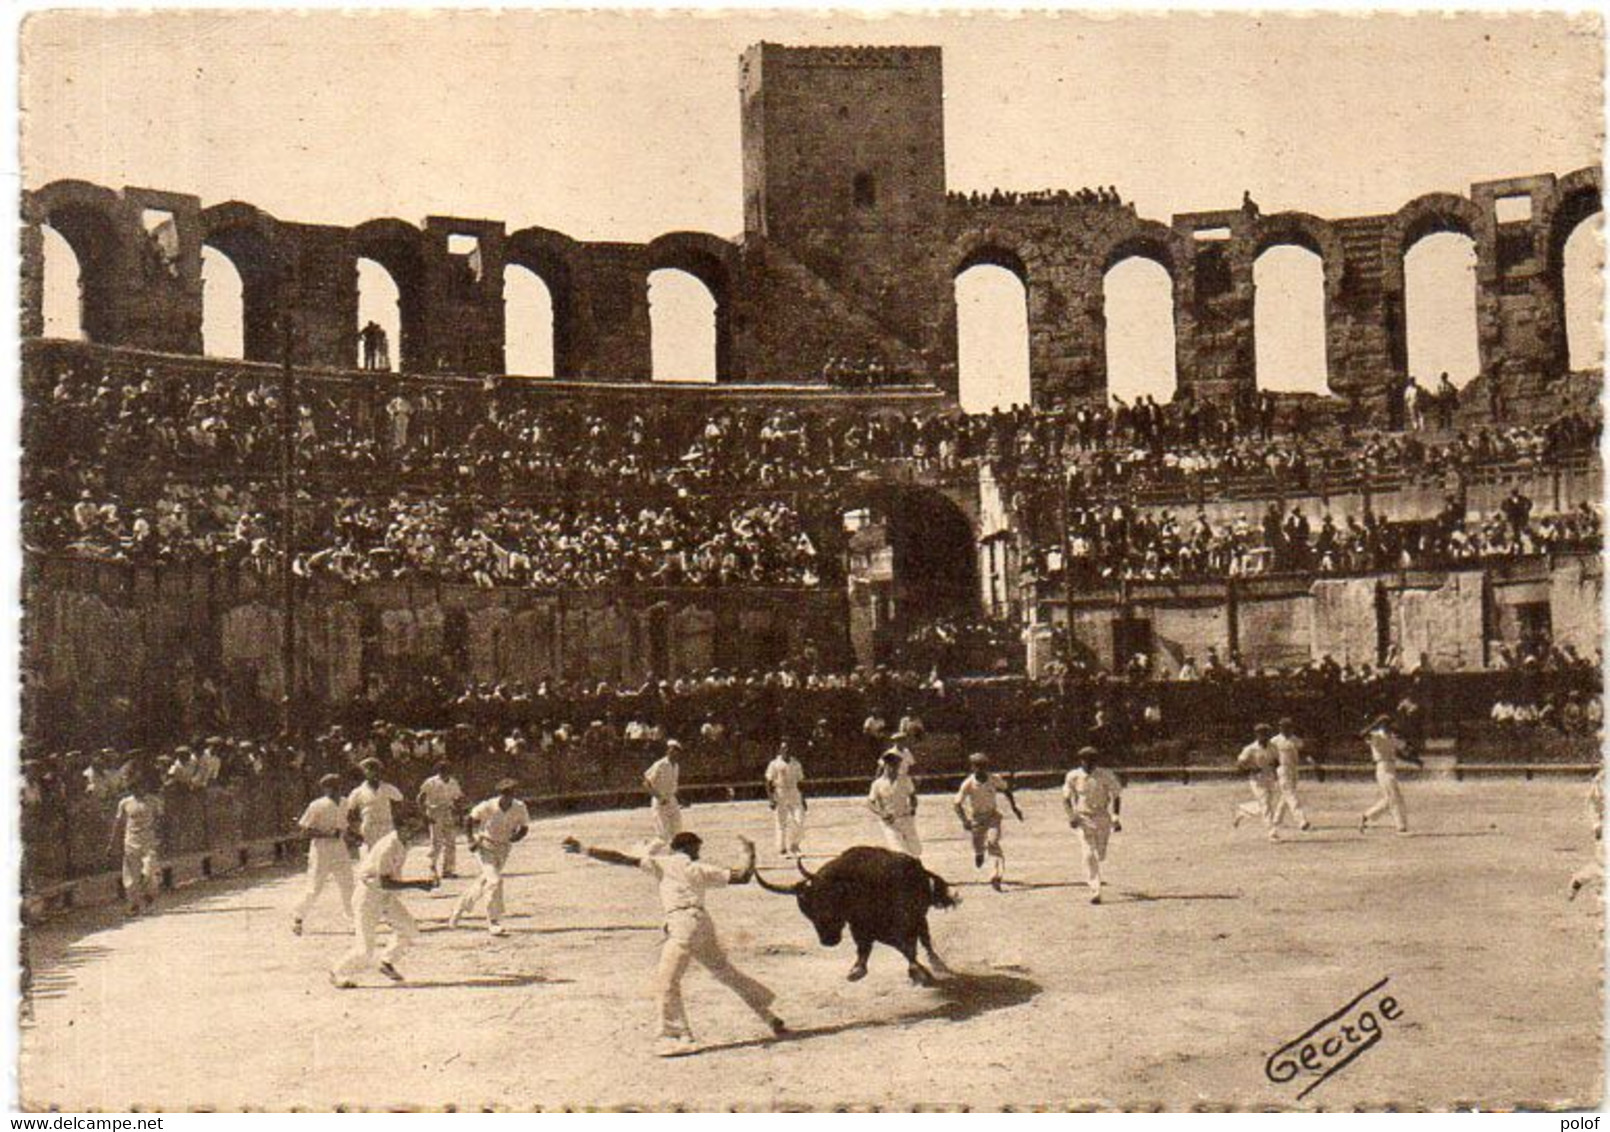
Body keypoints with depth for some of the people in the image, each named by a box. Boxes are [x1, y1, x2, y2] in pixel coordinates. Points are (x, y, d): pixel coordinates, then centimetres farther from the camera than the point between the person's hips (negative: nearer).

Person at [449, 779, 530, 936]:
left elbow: (525, 828, -5)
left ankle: (459, 910, 41)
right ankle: (495, 923, -11)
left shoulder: (520, 808, -17)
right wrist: (472, 839, -10)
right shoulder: (488, 806, -22)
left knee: (484, 881, 18)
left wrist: (514, 837, -24)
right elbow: (472, 818, -3)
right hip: (486, 846, -4)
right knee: (495, 881, -19)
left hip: (503, 849, 4)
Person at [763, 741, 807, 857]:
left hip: (794, 796, 4)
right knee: (782, 824, -1)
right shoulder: (774, 764, -3)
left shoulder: (796, 764, 11)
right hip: (780, 797, -4)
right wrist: (771, 799, -13)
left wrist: (803, 799, 12)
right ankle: (783, 850, 7)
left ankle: (793, 845, 13)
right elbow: (769, 783, -4)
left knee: (800, 821, -5)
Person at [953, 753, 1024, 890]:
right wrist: (964, 821, -32)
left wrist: (1014, 807, 9)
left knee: (993, 842, -21)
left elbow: (1006, 789, 8)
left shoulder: (994, 780, -14)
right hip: (976, 818, 0)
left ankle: (996, 877, -24)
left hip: (992, 815, 0)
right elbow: (958, 804, -18)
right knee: (978, 847, 10)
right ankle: (979, 853, 52)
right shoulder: (968, 784, -20)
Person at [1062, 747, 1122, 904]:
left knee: (1100, 855, 4)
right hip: (1083, 819, 0)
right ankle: (1095, 892, -10)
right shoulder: (1073, 776, -5)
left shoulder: (1106, 776, -8)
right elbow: (1066, 799, 4)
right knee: (1089, 855, -11)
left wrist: (1115, 818, -7)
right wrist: (1071, 817, -9)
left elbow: (1116, 796, 0)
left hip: (1102, 818, 1)